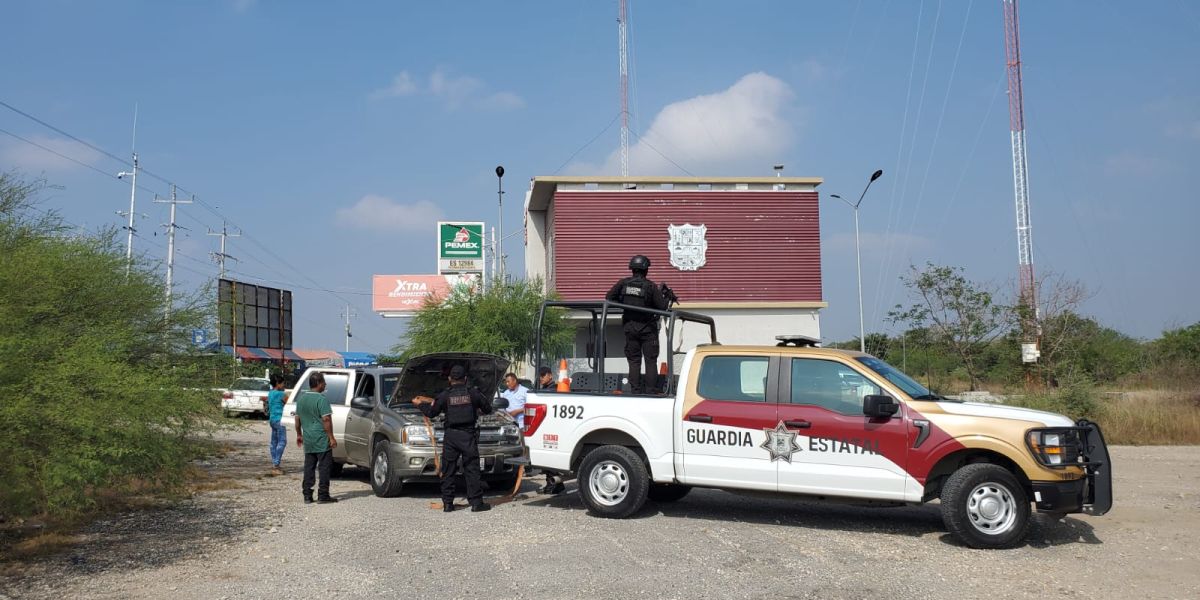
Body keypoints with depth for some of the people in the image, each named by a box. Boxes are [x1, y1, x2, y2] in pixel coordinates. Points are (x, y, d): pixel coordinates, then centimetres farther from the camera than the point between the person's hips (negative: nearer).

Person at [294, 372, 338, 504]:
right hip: (321, 440, -7)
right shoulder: (321, 399, -13)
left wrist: (299, 435, 25)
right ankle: (323, 495, -1)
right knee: (324, 467, -1)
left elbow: (297, 418, 16)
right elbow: (326, 420, -17)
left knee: (309, 467, 11)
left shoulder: (301, 398, 10)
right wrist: (331, 438, -14)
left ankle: (307, 495, 12)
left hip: (307, 440, 7)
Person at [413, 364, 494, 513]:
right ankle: (476, 503, 1)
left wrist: (419, 404, 26)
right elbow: (488, 409, 11)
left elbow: (431, 412, 8)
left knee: (448, 471, 8)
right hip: (468, 435, -1)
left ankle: (447, 503, 9)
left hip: (450, 436, 1)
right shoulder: (473, 393, 1)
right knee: (472, 470, 3)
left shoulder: (445, 395, 1)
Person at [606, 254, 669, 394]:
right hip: (647, 328, -3)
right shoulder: (650, 286, -10)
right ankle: (650, 392, 2)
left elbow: (609, 298, 0)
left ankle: (635, 392, 5)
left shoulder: (623, 283, -2)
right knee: (651, 361, 5)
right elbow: (662, 307, -10)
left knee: (634, 361, 8)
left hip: (630, 328, 3)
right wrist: (663, 296, 9)